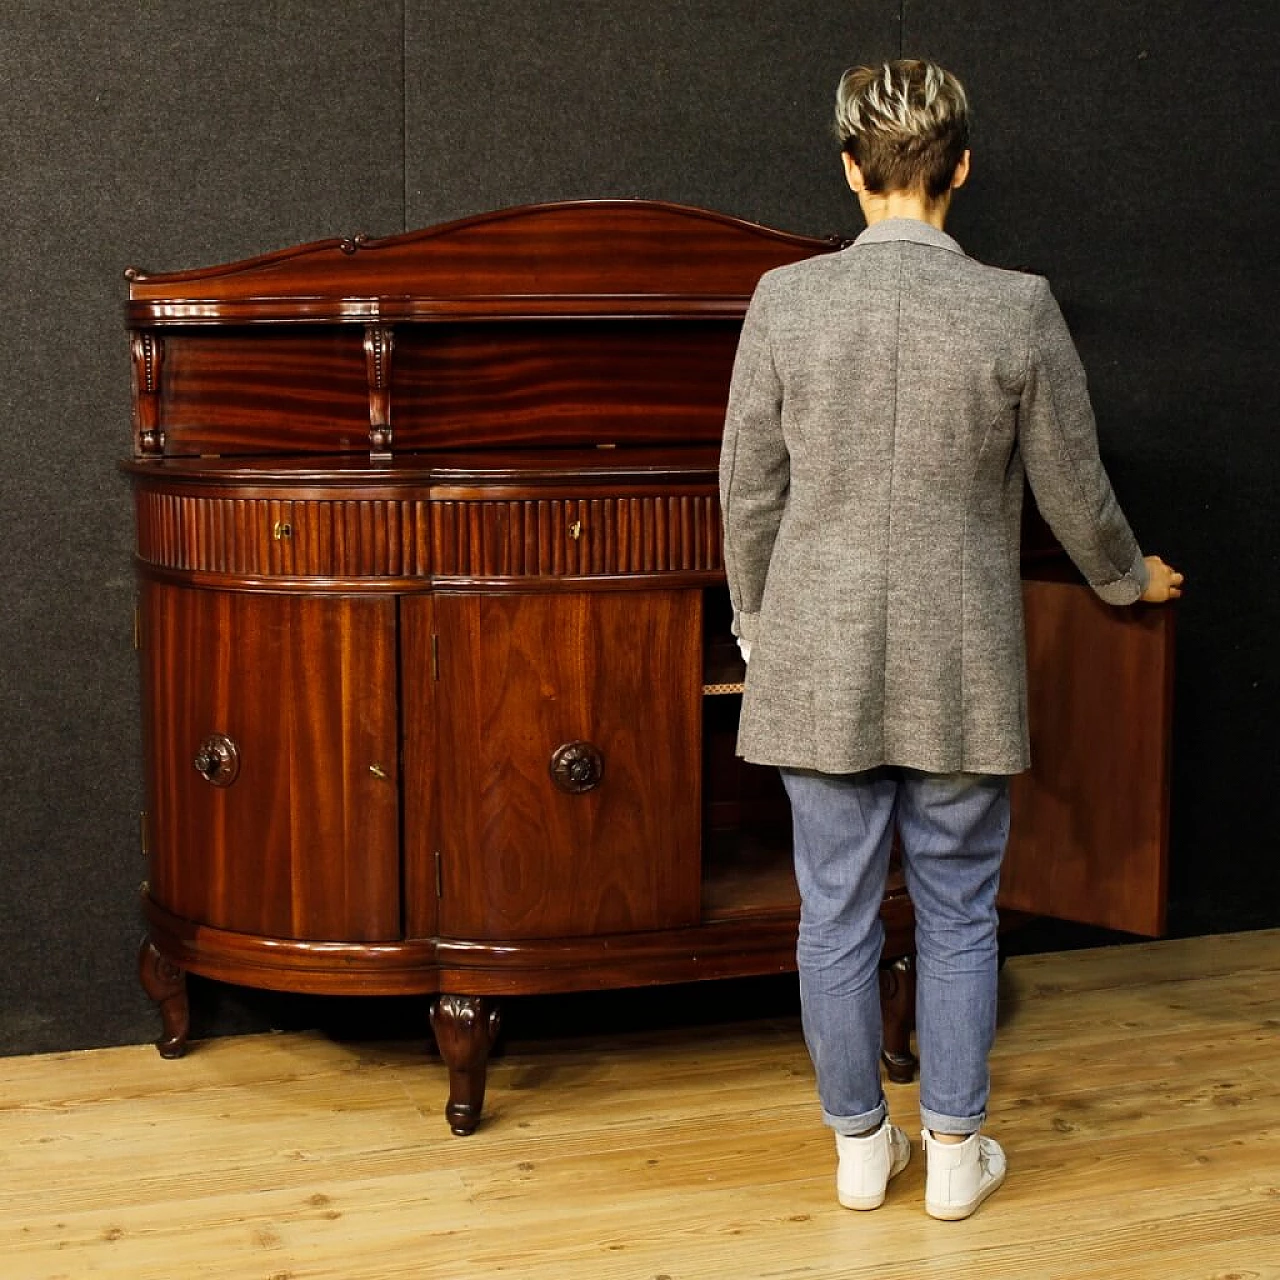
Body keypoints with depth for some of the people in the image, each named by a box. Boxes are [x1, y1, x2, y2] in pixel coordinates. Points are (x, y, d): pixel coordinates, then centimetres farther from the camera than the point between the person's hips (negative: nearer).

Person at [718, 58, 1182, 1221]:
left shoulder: (785, 302, -7)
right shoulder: (1018, 309, -9)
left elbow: (750, 493, 0)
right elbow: (1074, 491, 1)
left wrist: (757, 626, 16)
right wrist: (1129, 577, 21)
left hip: (822, 664, 1)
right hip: (961, 669, 0)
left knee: (837, 916, 12)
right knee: (959, 916, 14)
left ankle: (860, 1146, 25)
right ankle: (955, 1151, 24)